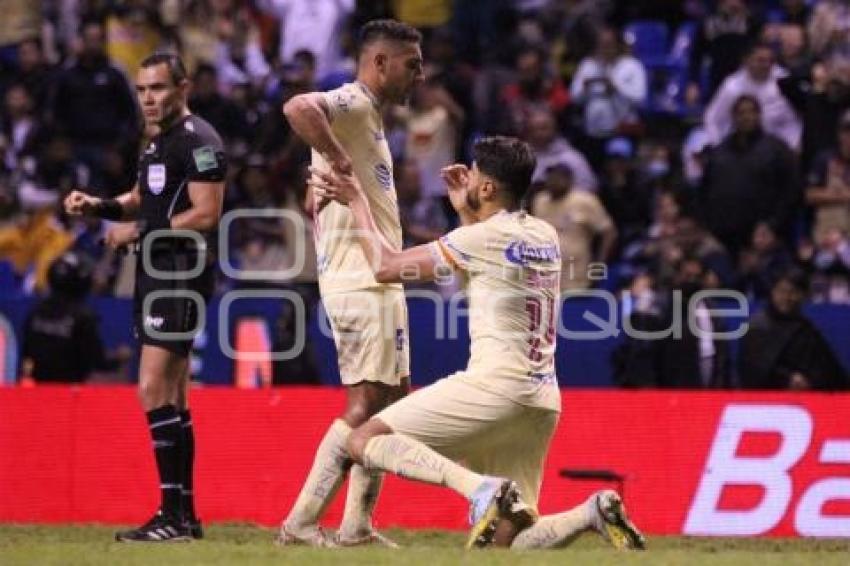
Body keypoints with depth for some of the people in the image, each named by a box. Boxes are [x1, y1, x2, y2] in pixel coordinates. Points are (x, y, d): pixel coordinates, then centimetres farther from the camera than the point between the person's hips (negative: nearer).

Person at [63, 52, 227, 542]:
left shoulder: (198, 141, -13)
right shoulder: (160, 140, 17)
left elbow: (206, 214, -21)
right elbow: (143, 199, 29)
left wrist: (138, 232, -16)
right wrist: (98, 205, 11)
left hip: (182, 275, -10)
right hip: (156, 274, 10)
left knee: (154, 391, -15)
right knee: (172, 398, 11)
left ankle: (174, 515, -13)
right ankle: (185, 515, 16)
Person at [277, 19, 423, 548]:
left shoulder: (368, 114, 20)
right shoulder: (351, 104, -11)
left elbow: (316, 204, 28)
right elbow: (298, 107, -34)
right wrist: (340, 162, -29)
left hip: (378, 281, 10)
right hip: (361, 281, -10)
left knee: (392, 398, 13)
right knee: (366, 404, -11)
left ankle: (357, 526, 14)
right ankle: (300, 523, -11)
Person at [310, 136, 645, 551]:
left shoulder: (483, 238, -7)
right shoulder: (545, 237, 15)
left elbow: (386, 267, -1)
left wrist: (356, 201, 11)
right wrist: (465, 212, 36)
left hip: (494, 386, -8)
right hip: (542, 402, 8)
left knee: (364, 441, -5)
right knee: (505, 542, 11)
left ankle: (481, 488, -25)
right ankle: (591, 513, -16)